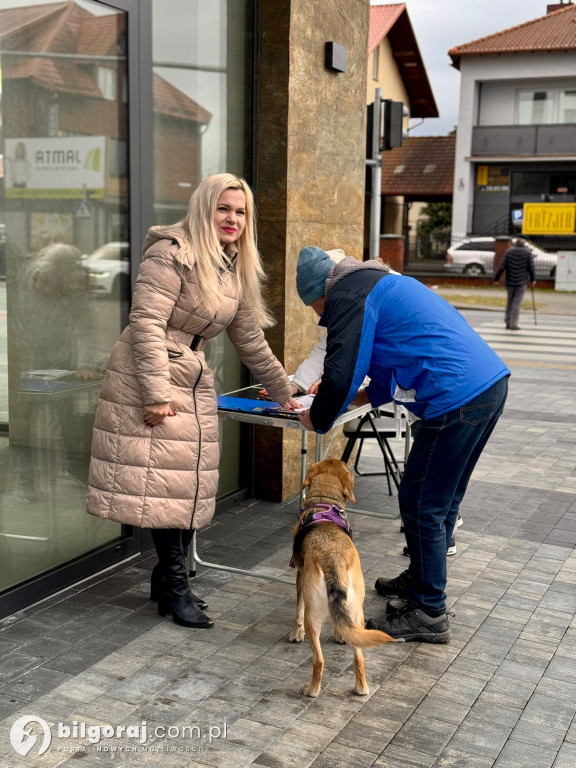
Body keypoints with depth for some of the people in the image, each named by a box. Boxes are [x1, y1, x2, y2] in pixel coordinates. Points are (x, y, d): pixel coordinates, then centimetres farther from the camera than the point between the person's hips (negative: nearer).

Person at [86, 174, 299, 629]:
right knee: (162, 480, -9)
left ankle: (168, 579, 19)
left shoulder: (238, 272, 14)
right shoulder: (172, 253, -10)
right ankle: (175, 587, 2)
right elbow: (147, 323, -17)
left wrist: (283, 392, 25)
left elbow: (251, 342, 22)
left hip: (195, 384, 8)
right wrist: (158, 394, -22)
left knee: (189, 482, 6)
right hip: (147, 382, -8)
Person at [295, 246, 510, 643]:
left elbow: (342, 374, -9)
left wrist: (317, 420, 9)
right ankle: (420, 579, 38)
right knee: (442, 501, 22)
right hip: (492, 383, 10)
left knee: (422, 506, 2)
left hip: (457, 399, -10)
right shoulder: (381, 284, 26)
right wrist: (350, 399, 30)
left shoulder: (348, 297, -5)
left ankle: (428, 614, 12)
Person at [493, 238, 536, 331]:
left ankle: (508, 322, 17)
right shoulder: (528, 253, 1)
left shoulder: (509, 252, 4)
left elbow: (502, 267, -2)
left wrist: (496, 278, 1)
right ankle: (513, 324, -3)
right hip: (522, 282, -2)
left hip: (510, 281, 2)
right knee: (517, 302, 0)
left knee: (510, 301, 15)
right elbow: (531, 268, 0)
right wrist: (532, 280, 11)